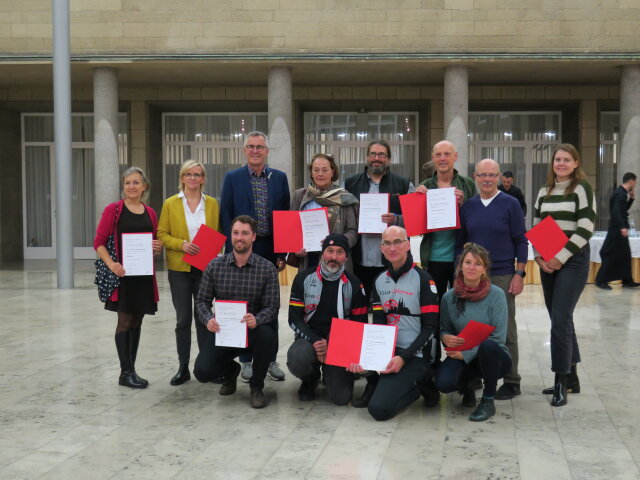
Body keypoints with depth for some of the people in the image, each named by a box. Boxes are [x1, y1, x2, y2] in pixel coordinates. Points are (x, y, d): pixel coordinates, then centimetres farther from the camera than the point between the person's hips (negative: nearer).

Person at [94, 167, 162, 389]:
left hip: (144, 274, 5)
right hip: (122, 273, -5)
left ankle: (131, 369, 18)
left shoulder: (150, 213, 10)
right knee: (125, 321, -3)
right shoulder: (113, 209, -3)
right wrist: (111, 264, -19)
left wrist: (158, 248, -4)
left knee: (137, 322, 9)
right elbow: (99, 242, -5)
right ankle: (126, 373, 3)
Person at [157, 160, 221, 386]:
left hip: (206, 267, 1)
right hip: (180, 268, -1)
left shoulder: (212, 203, 7)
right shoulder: (171, 204, 2)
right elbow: (161, 234, 1)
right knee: (183, 318, 4)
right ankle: (183, 367, 12)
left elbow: (218, 233, 10)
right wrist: (182, 244, -16)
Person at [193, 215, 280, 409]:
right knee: (202, 372, -20)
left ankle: (256, 386, -6)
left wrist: (257, 320, -33)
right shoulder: (215, 266, 0)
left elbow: (272, 306, -11)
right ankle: (230, 370, 22)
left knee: (266, 334, -37)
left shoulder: (267, 268, -6)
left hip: (253, 330, -1)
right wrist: (208, 319, -22)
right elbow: (202, 300, 1)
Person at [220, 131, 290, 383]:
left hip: (270, 251, 2)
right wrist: (233, 251, -9)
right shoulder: (232, 178, 2)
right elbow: (226, 217, -1)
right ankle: (246, 361, 14)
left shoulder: (279, 178, 6)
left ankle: (271, 359, 17)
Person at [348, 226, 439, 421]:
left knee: (379, 409, -22)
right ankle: (375, 384, 5)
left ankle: (416, 385, 6)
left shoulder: (423, 279, -7)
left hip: (415, 356, -6)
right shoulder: (380, 281, 10)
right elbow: (378, 324, 5)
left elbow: (430, 327, -10)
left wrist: (403, 358, -21)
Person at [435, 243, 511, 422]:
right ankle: (466, 385, 11)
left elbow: (498, 337, -14)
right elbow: (444, 329, 10)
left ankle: (488, 401, -13)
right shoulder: (449, 297, -2)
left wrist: (466, 354, -20)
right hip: (461, 357, 2)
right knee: (444, 382, -30)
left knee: (488, 345, -38)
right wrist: (446, 337, -16)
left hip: (492, 357, -2)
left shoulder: (496, 295, -11)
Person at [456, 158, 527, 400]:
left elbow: (521, 241, -1)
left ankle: (511, 381, 9)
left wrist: (519, 274, -7)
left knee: (505, 329, 0)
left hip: (502, 276, -3)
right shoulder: (467, 206, 8)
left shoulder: (510, 204, -1)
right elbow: (460, 242, 13)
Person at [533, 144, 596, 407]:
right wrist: (539, 257, -2)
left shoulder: (582, 189, -4)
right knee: (561, 320, 10)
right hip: (547, 264, 6)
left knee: (560, 320, -12)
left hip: (573, 262, -6)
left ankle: (561, 382, -3)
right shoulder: (544, 192, 13)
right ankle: (571, 377, 20)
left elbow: (585, 229, -12)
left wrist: (560, 258, -15)